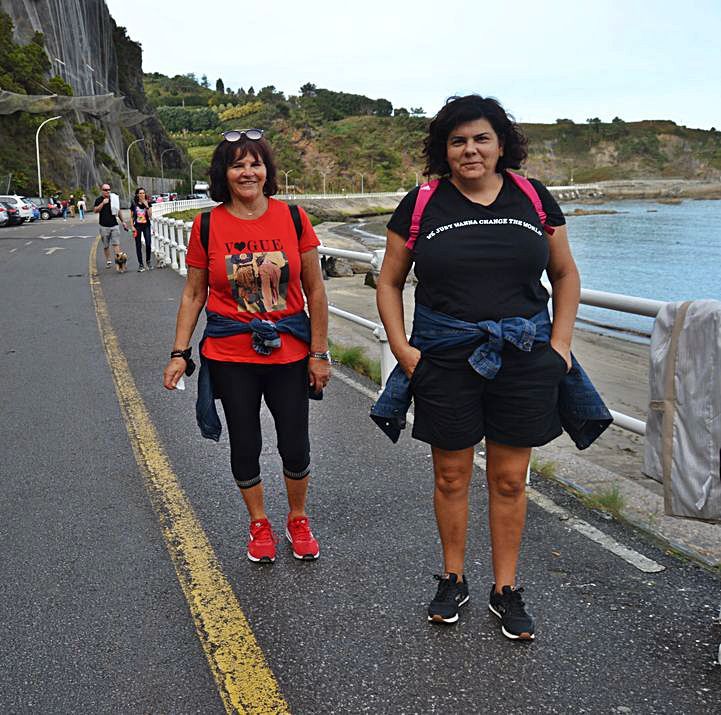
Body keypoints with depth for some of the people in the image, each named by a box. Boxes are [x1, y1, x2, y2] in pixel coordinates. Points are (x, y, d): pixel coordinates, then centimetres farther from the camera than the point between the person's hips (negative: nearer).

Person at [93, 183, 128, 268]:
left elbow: (118, 211, 18)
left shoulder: (114, 198, 9)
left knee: (116, 243, -9)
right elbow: (95, 211, -9)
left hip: (114, 225, 1)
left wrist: (123, 221, 17)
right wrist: (102, 203, -17)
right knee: (106, 245, 6)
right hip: (104, 226, -1)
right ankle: (108, 261, 16)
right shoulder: (99, 200, 2)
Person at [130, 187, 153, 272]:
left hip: (146, 226, 0)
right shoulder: (134, 204, 0)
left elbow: (150, 215, -7)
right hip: (137, 226, 0)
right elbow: (131, 217, 5)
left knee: (148, 244, -6)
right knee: (138, 246, 2)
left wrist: (147, 206, -17)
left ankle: (148, 261, 17)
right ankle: (141, 265, 9)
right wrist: (132, 226, -5)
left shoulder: (148, 203, 0)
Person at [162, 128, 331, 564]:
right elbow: (194, 294, 4)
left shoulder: (292, 218, -4)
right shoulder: (208, 226, -4)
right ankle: (260, 524, 35)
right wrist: (180, 353, -2)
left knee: (296, 446, 7)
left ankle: (298, 521, 34)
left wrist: (320, 352, -1)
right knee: (245, 445, 11)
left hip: (289, 352, 0)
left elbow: (315, 290, 0)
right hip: (230, 355, 0)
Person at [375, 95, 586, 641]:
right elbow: (390, 282, 8)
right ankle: (453, 580, 30)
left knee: (510, 479, 10)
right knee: (451, 476, 10)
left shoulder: (534, 199, 4)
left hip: (524, 359, 1)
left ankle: (506, 590, 26)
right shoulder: (421, 205, 1)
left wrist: (560, 342, 1)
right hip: (444, 363, 0)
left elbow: (566, 275, 13)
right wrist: (401, 348, -4)